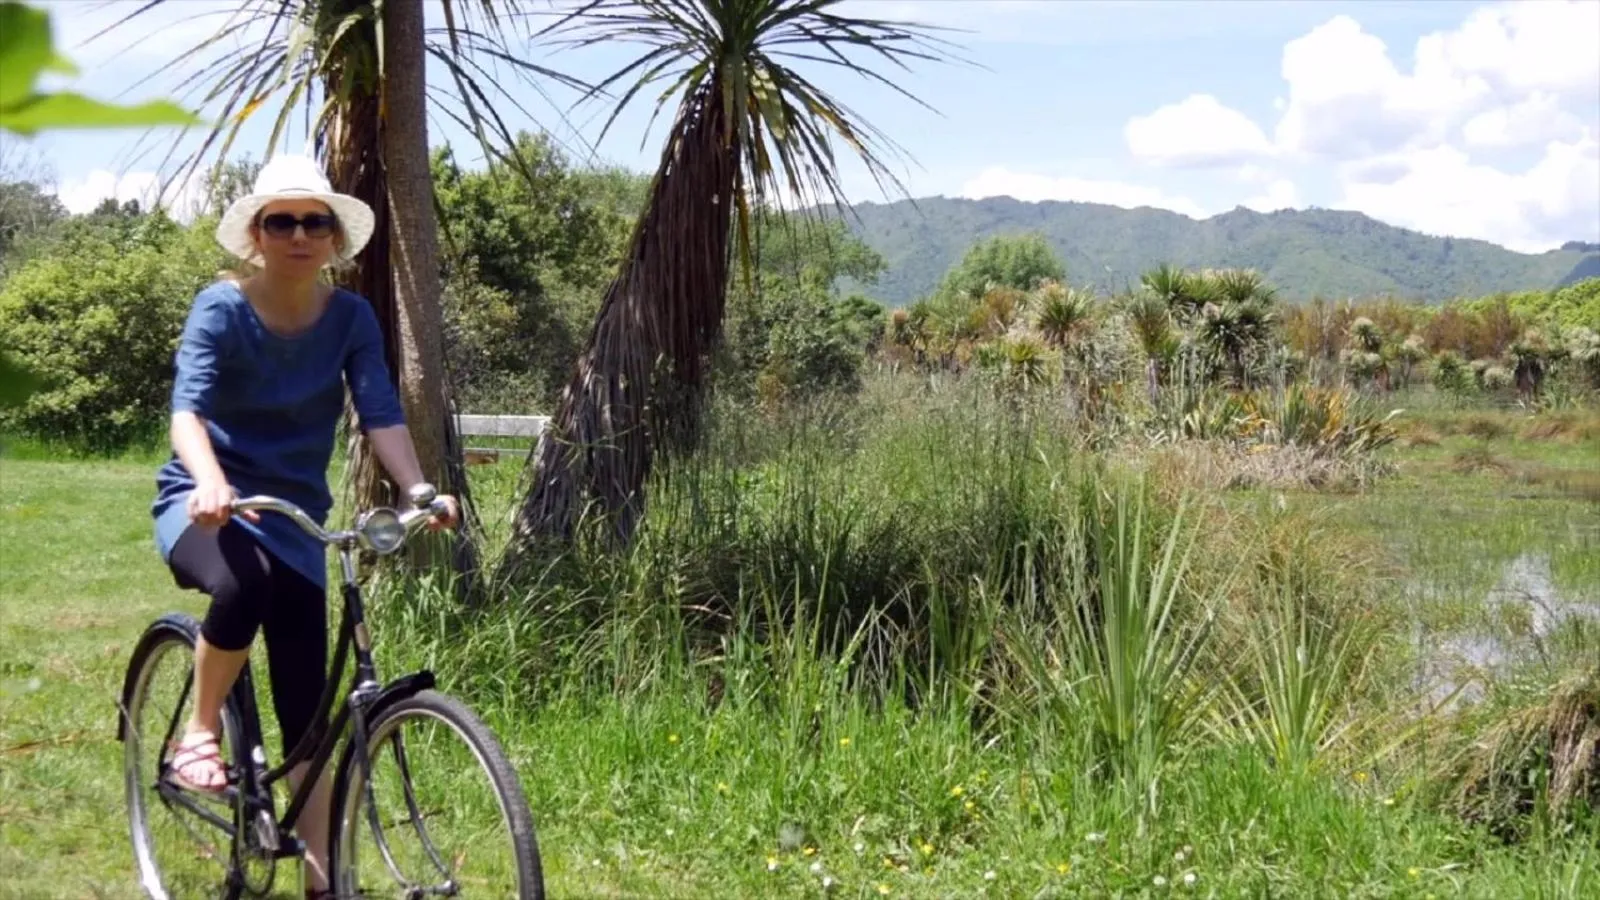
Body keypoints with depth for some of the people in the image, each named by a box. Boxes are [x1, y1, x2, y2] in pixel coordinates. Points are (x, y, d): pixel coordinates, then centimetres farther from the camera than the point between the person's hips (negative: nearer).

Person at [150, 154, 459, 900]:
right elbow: (188, 405, -27)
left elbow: (381, 413, -14)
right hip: (205, 505, -3)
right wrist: (210, 481, -48)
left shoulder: (350, 317, -4)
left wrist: (420, 491, -33)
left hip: (294, 517, 3)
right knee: (246, 583, -39)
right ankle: (198, 732, -14)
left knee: (306, 706, 0)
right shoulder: (221, 308, -13)